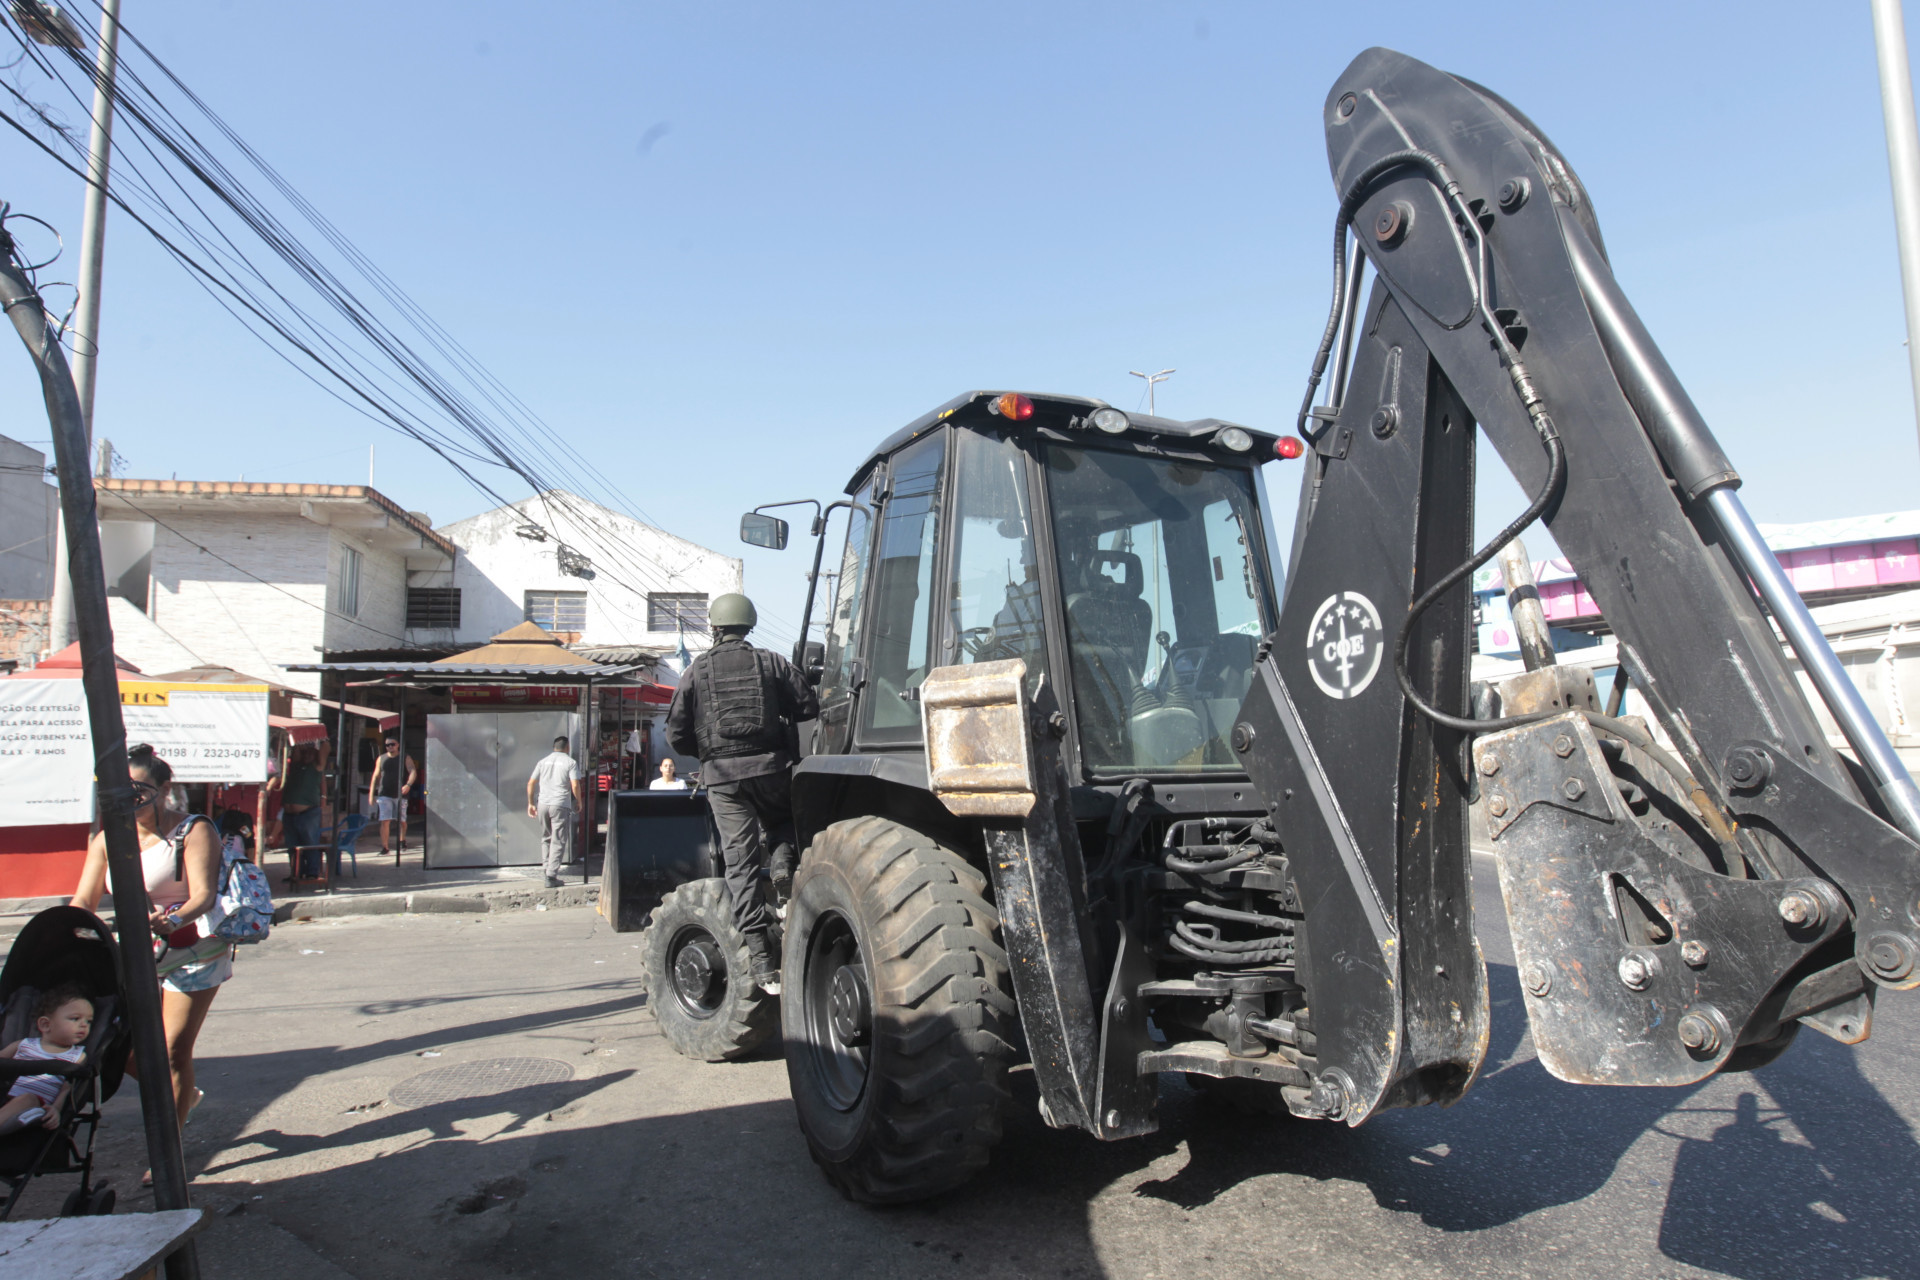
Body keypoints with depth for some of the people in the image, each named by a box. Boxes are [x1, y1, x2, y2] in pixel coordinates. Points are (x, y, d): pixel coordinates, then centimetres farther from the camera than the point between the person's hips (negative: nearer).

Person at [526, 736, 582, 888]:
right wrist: (578, 802, 5)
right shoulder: (570, 762, 0)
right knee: (558, 841, -1)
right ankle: (551, 876, -5)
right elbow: (575, 785, -9)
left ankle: (546, 868, 19)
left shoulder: (543, 761, 13)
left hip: (542, 803, 4)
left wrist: (530, 803, 18)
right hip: (560, 805, -4)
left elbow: (531, 783, 10)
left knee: (546, 838, 21)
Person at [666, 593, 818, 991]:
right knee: (781, 819, 31)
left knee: (740, 864, 2)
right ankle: (781, 862, -1)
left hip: (723, 776, 0)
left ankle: (763, 962, -1)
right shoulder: (770, 662, 5)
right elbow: (809, 706, 2)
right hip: (771, 767, 1)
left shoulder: (698, 670, 4)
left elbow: (677, 733, 3)